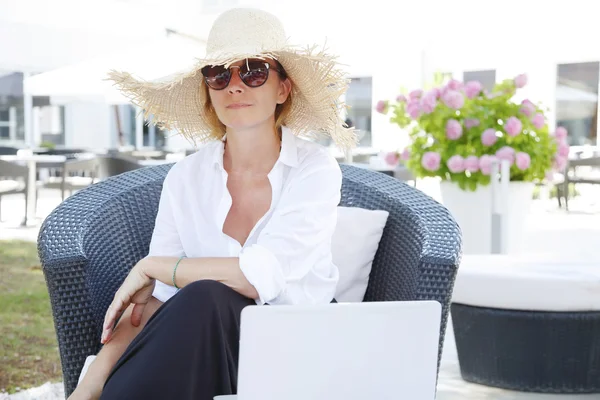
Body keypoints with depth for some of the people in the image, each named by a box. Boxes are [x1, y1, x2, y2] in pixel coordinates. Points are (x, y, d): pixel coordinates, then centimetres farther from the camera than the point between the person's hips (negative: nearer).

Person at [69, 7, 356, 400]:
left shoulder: (315, 169, -10)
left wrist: (148, 267, -13)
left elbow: (261, 276, -23)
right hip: (205, 342, 3)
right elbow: (154, 299, -5)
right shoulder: (185, 178, 1)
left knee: (203, 299, -33)